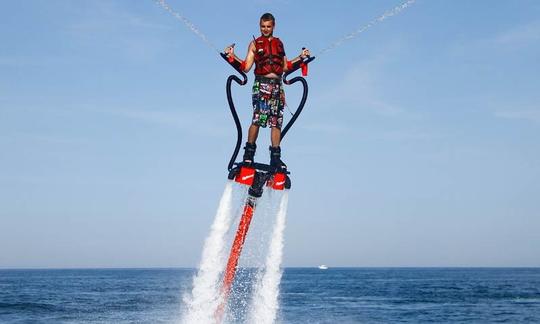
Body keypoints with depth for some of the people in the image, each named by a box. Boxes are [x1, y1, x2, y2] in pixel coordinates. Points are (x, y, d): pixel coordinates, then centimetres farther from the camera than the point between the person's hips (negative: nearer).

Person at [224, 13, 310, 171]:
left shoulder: (279, 44, 19)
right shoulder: (255, 43, 10)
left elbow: (285, 67, 19)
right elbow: (246, 67, 4)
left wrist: (300, 57, 14)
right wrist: (232, 56, -7)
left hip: (277, 86, 3)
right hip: (261, 83, -3)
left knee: (277, 122, 0)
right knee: (257, 119, -16)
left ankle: (275, 157, 2)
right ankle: (249, 153, -8)